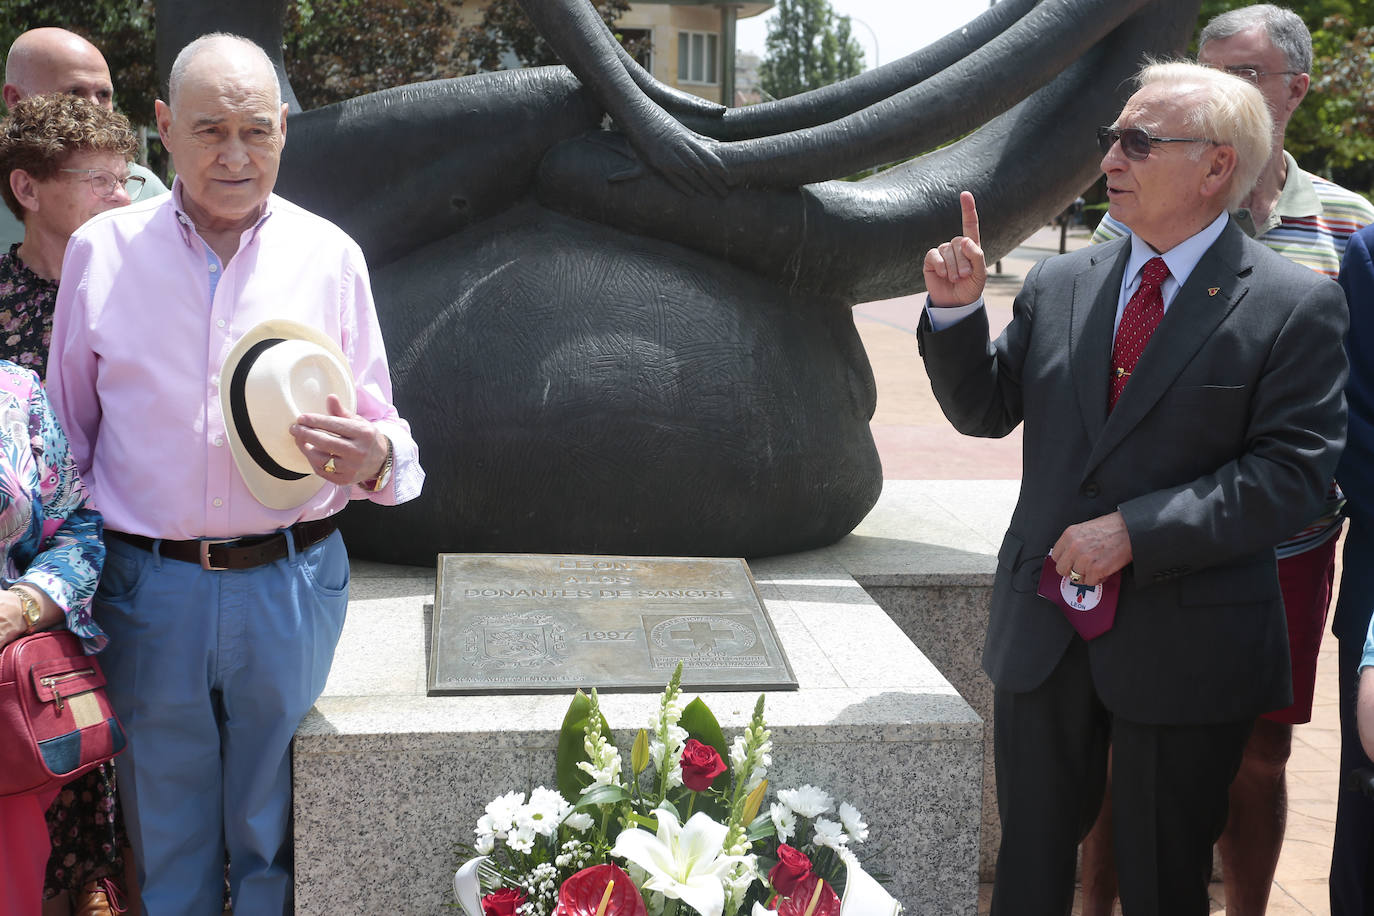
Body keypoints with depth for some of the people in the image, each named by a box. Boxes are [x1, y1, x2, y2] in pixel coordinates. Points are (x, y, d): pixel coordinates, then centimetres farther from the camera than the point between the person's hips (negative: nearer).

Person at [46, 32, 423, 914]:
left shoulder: (329, 254, 0)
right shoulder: (100, 251, 0)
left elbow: (384, 430, 3)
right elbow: (66, 434, 7)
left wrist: (375, 457, -21)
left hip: (291, 584, 0)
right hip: (148, 585, 0)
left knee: (274, 830, 14)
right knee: (166, 837, 13)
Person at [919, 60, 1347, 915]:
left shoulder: (1296, 306, -9)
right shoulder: (1058, 284, 5)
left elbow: (1291, 471, -15)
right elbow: (984, 409, 11)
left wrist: (1135, 532, -22)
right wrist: (958, 310, -7)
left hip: (1185, 645, -4)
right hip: (1044, 628, 4)